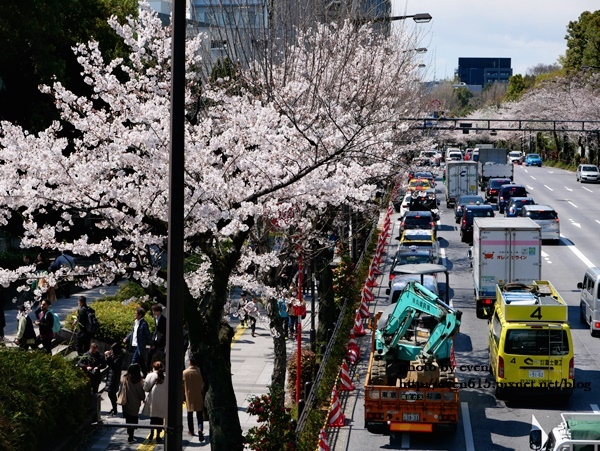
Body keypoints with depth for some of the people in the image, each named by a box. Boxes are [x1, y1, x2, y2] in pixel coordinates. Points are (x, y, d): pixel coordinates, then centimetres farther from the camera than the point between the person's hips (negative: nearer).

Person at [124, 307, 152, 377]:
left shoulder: (143, 324, -16)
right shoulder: (135, 322, 9)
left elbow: (148, 335, -13)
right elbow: (132, 332, 20)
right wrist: (126, 339, 11)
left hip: (140, 346, -9)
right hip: (134, 345, 9)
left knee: (134, 361, -10)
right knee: (141, 361, 18)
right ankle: (145, 374, 29)